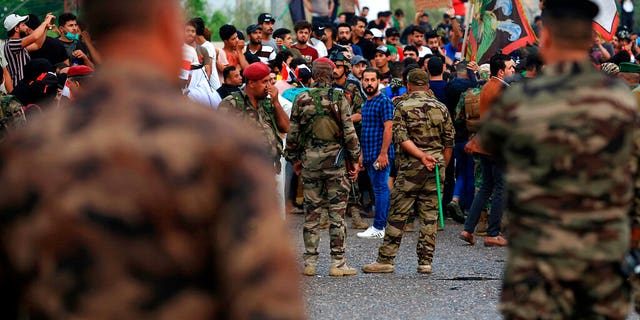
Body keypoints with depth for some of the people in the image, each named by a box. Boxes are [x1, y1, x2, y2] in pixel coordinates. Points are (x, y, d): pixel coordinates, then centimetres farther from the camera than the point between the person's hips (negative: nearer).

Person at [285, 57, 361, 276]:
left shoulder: (301, 99, 1)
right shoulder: (339, 99, -5)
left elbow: (293, 133, 5)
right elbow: (349, 133, -7)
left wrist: (293, 159, 17)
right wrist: (355, 160, 2)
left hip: (310, 161, 2)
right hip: (335, 160, -2)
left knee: (311, 213, 8)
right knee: (337, 213, 2)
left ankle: (310, 262, 9)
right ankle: (338, 262, 3)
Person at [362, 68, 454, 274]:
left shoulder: (402, 106, -1)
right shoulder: (441, 108, 8)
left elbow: (401, 137, -14)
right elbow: (449, 142, 9)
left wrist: (421, 155, -17)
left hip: (411, 167, -3)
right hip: (435, 167, 3)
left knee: (398, 215, 1)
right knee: (430, 215, 6)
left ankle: (385, 260, 3)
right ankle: (426, 262, 6)